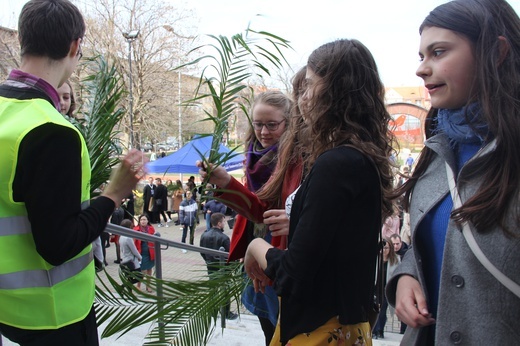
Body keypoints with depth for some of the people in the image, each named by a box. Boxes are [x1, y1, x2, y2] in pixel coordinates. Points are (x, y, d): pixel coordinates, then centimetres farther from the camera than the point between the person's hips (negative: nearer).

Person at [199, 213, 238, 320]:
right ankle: (227, 313, 22)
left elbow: (202, 252, 3)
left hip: (211, 267, 5)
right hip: (223, 268, -5)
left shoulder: (204, 235, -7)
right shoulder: (223, 237, -25)